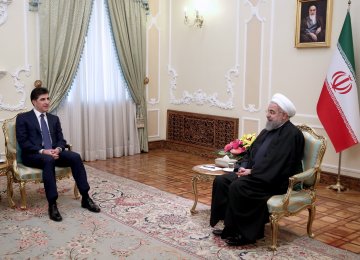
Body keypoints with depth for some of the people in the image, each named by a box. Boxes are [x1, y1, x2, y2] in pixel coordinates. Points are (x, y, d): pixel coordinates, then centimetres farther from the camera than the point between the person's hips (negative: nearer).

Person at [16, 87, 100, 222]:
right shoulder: (23, 118, 2)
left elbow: (61, 139, 12)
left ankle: (85, 198, -21)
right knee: (48, 160, -39)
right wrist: (42, 151, -21)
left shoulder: (54, 118, 18)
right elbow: (23, 142, -8)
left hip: (53, 152, 5)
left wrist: (58, 149, -13)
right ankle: (52, 205, -38)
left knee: (75, 157, -24)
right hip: (33, 155, -5)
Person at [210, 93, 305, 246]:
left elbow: (276, 165, -21)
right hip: (255, 174, 9)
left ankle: (244, 233, -14)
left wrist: (251, 172, -17)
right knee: (221, 180, -7)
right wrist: (242, 167, -1)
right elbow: (250, 152, 19)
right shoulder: (268, 130, 15)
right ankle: (229, 225, -1)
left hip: (275, 181, -9)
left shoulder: (292, 135, -13)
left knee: (237, 186, -28)